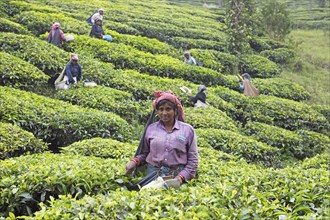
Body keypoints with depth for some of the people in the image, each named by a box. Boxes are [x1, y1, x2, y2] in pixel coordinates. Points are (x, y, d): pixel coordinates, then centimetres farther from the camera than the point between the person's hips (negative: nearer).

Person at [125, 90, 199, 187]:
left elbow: (193, 160, 6)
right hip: (153, 174, 1)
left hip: (176, 176, -1)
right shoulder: (150, 128, 11)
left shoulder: (187, 130, 7)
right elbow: (144, 153, 18)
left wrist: (181, 177, -5)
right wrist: (135, 161, 0)